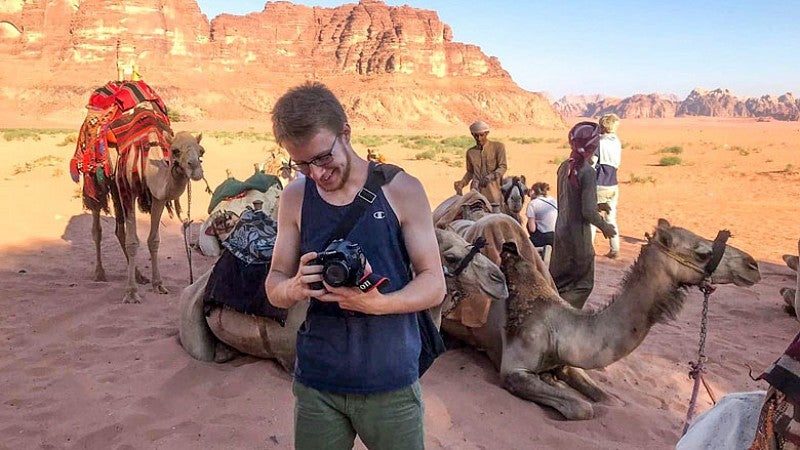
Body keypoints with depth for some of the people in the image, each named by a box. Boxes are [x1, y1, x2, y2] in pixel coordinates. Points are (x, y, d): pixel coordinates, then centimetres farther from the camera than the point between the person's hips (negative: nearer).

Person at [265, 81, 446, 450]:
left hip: (391, 383, -2)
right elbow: (274, 285, 5)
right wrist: (295, 287, -19)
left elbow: (434, 284, -7)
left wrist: (377, 303, -25)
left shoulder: (402, 190, -9)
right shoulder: (295, 198, -1)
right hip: (316, 384, 2)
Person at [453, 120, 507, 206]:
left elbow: (503, 167, -1)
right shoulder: (470, 152, 14)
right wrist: (462, 182, 5)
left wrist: (490, 177, -18)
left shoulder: (498, 147, 4)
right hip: (476, 191, 2)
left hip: (493, 191, -2)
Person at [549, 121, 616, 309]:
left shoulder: (564, 166, 3)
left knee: (559, 279, 19)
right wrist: (605, 227, -3)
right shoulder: (587, 171, -20)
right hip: (578, 232, -7)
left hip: (561, 228, 7)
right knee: (582, 283, 8)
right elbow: (588, 211, -21)